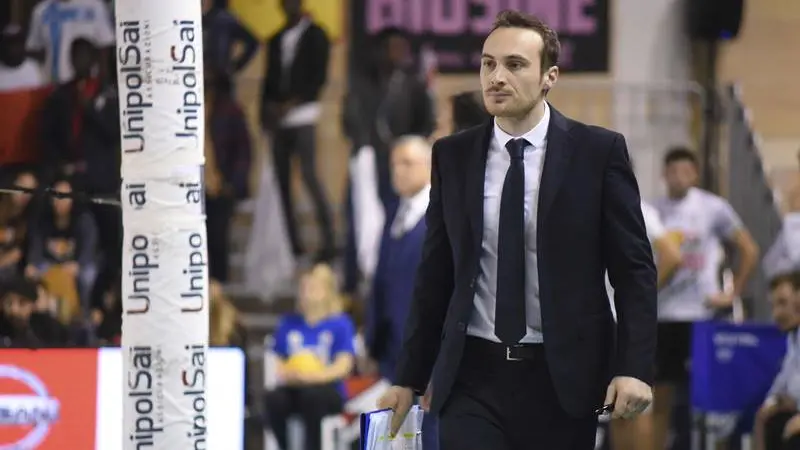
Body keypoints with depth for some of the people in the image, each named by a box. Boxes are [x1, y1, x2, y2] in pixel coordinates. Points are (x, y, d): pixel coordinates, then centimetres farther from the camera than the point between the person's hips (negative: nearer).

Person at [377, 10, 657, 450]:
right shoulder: (452, 155, 6)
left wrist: (635, 368, -12)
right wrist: (409, 379, 9)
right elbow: (436, 274, 11)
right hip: (473, 373, 2)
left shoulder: (598, 150, -2)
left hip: (563, 376, -1)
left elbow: (633, 268, -3)